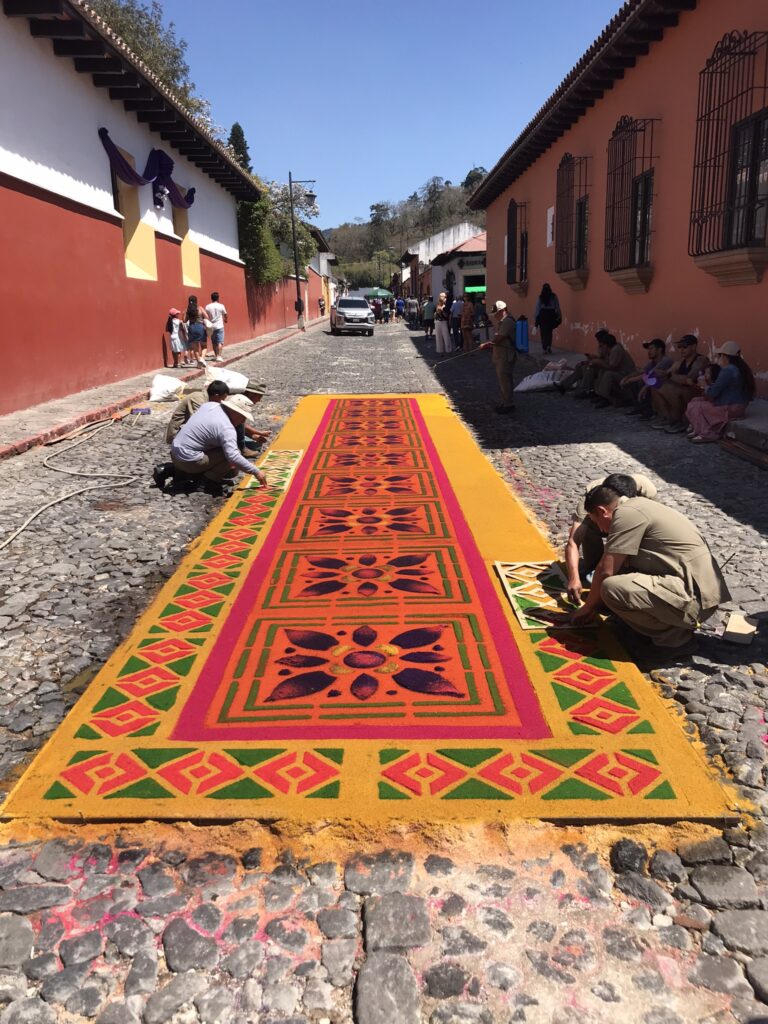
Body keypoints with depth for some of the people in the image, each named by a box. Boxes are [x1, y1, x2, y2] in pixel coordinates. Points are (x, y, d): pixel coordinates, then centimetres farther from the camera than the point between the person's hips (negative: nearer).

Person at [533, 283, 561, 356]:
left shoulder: (540, 297, -2)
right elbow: (557, 307, 1)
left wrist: (535, 318, 4)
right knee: (549, 332, 14)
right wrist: (559, 317, 7)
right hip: (551, 315, 1)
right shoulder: (554, 297, 0)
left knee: (544, 333, 4)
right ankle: (549, 346, -3)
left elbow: (537, 308, -1)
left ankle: (545, 349, -1)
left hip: (543, 315, -1)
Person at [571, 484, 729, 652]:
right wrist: (595, 603, 25)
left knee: (612, 588, -21)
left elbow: (606, 572, -12)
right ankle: (679, 623, 12)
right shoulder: (636, 507, 17)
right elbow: (615, 568, 23)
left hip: (695, 598, -10)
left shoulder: (626, 513, -13)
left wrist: (587, 607, 3)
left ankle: (675, 636, -5)